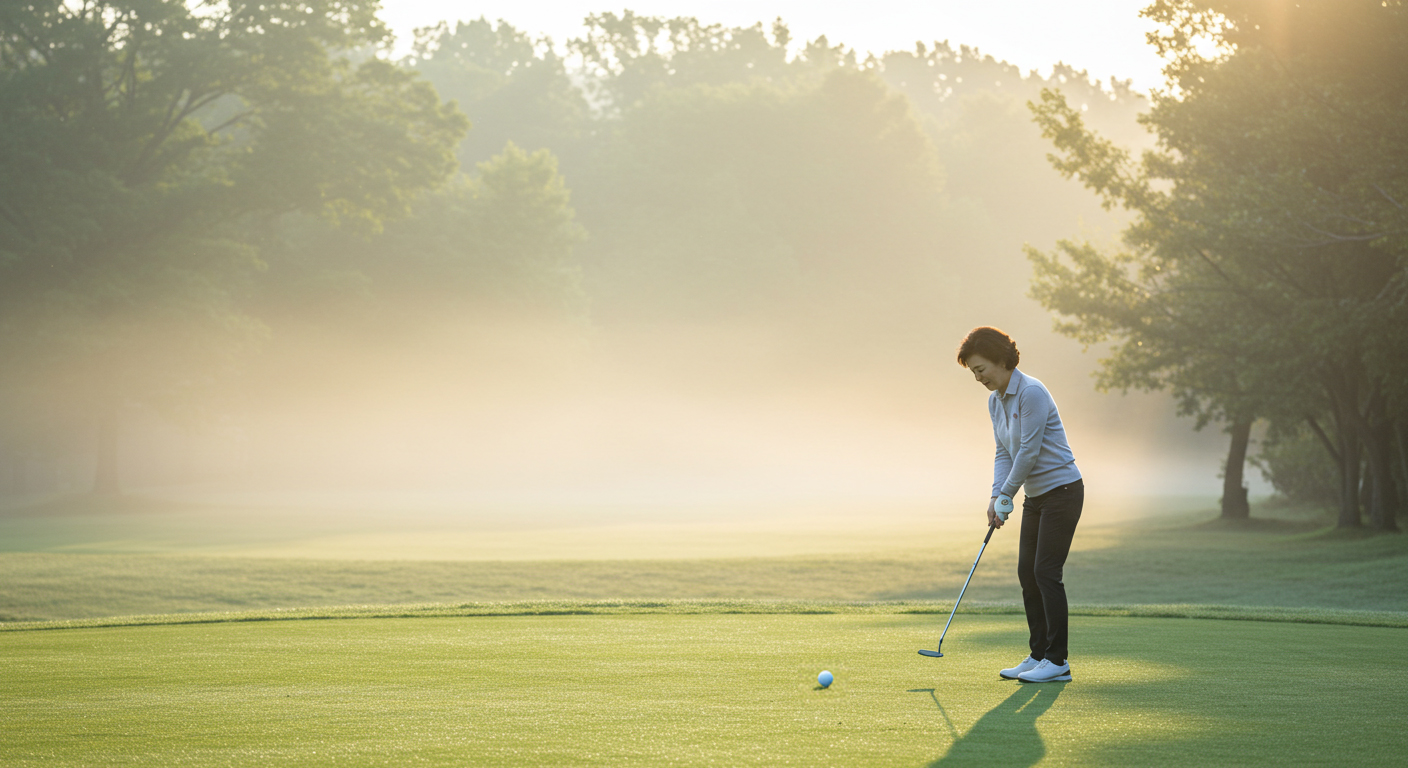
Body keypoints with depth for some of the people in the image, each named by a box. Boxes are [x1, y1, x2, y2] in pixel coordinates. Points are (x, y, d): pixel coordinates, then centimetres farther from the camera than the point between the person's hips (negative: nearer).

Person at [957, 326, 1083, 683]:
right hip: (1036, 496, 9)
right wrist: (996, 495, -2)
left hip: (1061, 489, -9)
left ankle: (1058, 660, -5)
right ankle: (1039, 655, 13)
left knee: (1046, 572, -11)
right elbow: (1004, 452, 12)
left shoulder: (1031, 393, -19)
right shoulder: (995, 401, 9)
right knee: (1027, 572, 7)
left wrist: (1007, 496, -13)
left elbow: (1029, 451, -20)